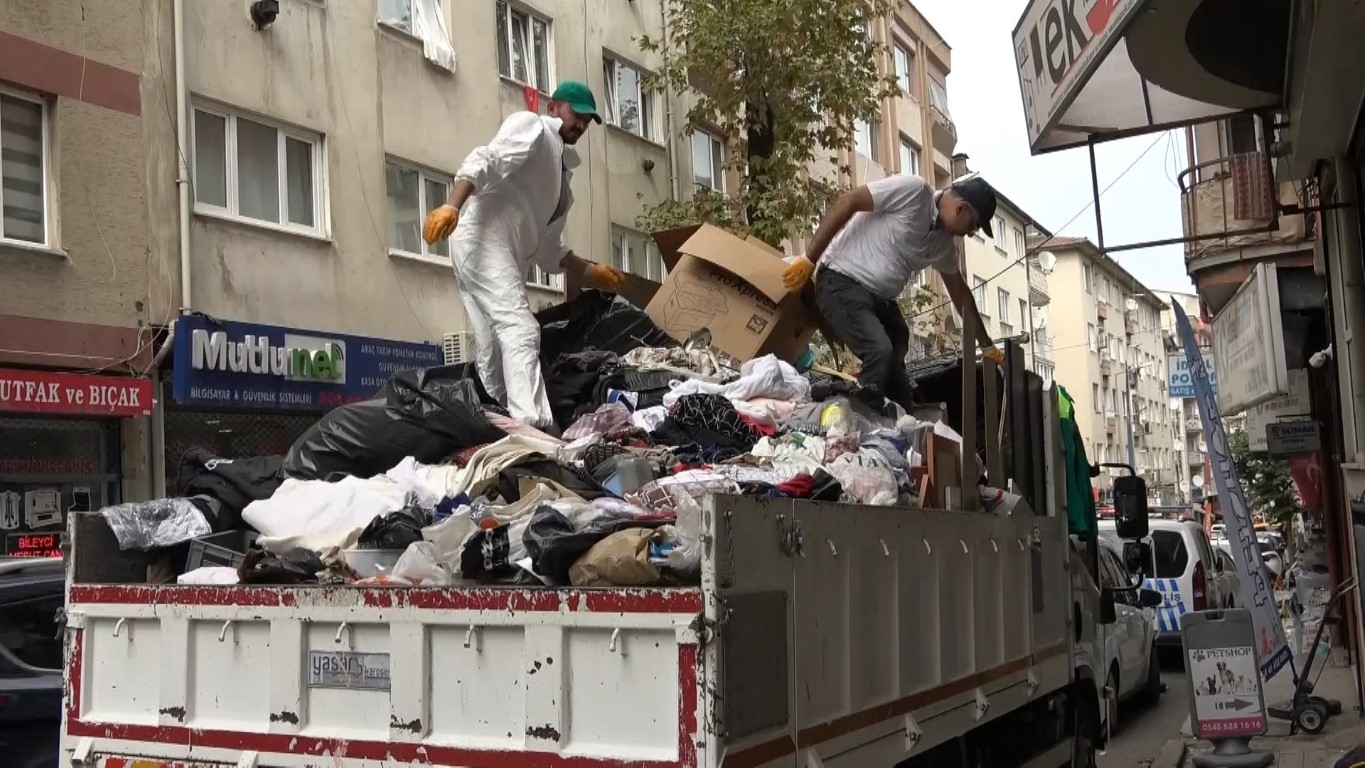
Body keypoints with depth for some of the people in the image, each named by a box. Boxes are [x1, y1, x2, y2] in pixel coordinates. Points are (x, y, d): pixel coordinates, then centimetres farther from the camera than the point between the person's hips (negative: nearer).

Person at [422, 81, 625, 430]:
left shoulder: (562, 172, 30)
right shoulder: (530, 126, 5)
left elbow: (548, 248, 31)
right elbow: (484, 162, -15)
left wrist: (588, 271, 21)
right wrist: (452, 206, -30)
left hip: (507, 254, 10)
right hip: (483, 238, -10)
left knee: (493, 350, 5)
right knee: (520, 330, -23)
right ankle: (533, 427, -35)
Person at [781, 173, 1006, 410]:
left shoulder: (944, 244, 10)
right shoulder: (914, 190, -16)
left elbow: (959, 293, 23)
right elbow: (846, 202, -18)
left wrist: (987, 345, 27)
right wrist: (809, 260, -21)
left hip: (881, 299, 9)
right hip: (843, 283, -9)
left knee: (896, 377, 1)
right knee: (881, 352, -27)